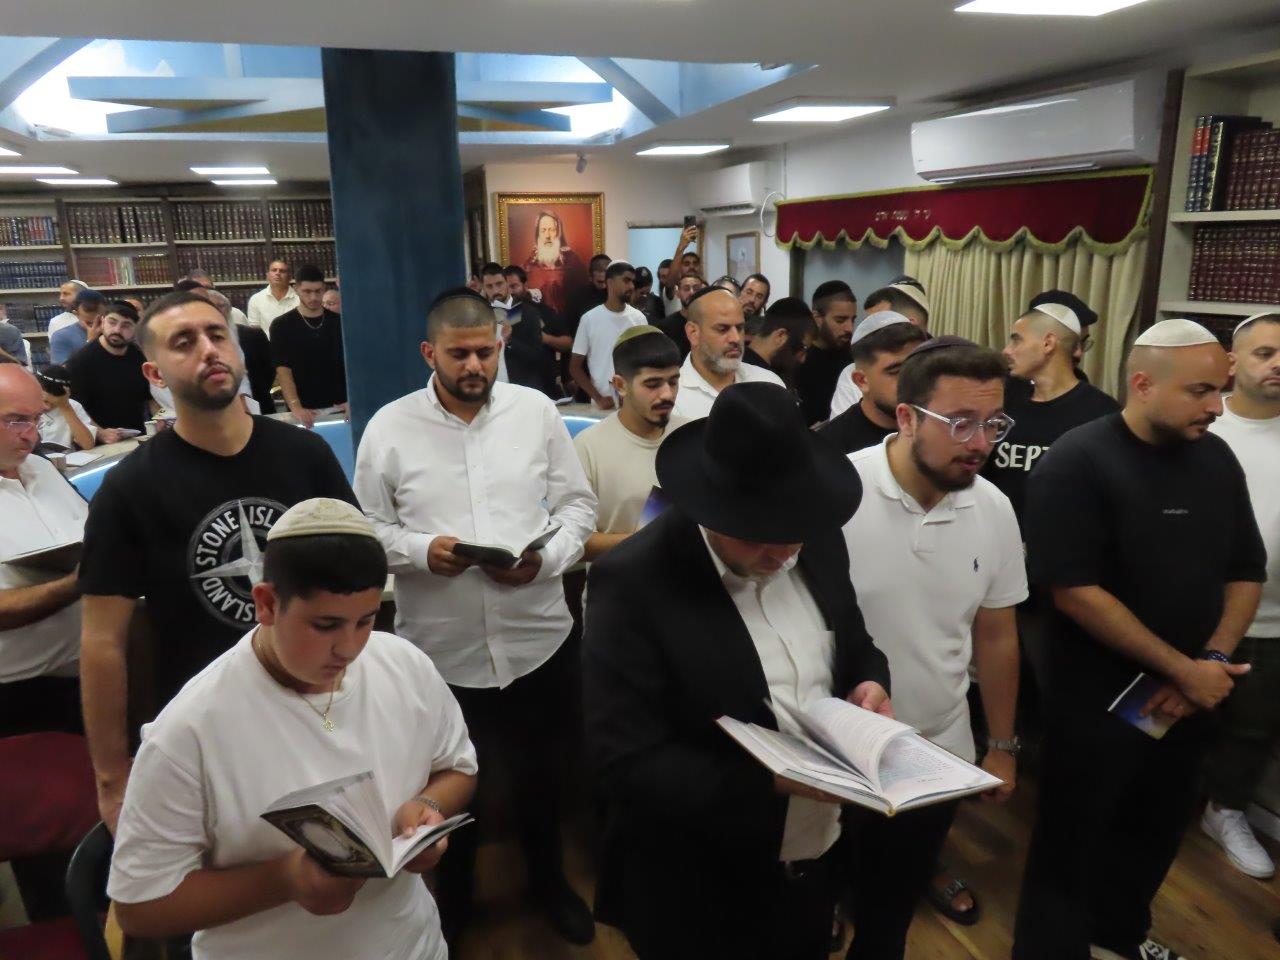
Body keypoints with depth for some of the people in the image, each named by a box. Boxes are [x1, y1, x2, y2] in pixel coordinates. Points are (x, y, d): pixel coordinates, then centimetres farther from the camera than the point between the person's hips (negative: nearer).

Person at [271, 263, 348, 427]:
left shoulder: (339, 323, 5)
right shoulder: (282, 325, -1)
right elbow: (283, 370, -9)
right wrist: (295, 406, -23)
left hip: (339, 408, 2)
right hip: (304, 411, -2)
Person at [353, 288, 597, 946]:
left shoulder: (536, 410, -2)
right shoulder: (389, 427, -5)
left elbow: (578, 505, 1)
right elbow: (367, 529, 0)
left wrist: (545, 559, -16)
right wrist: (420, 550, -19)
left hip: (539, 641, 1)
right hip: (439, 652, -1)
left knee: (540, 776, 22)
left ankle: (548, 881, 50)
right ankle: (452, 899, 48)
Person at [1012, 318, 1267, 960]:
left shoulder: (1216, 457, 2)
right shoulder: (1077, 462, -17)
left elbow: (1247, 570, 8)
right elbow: (1074, 591, -22)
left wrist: (1214, 660, -7)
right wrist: (1182, 668, -18)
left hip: (1188, 701, 7)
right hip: (1098, 701, -6)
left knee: (1157, 831, 23)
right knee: (1074, 841, 8)